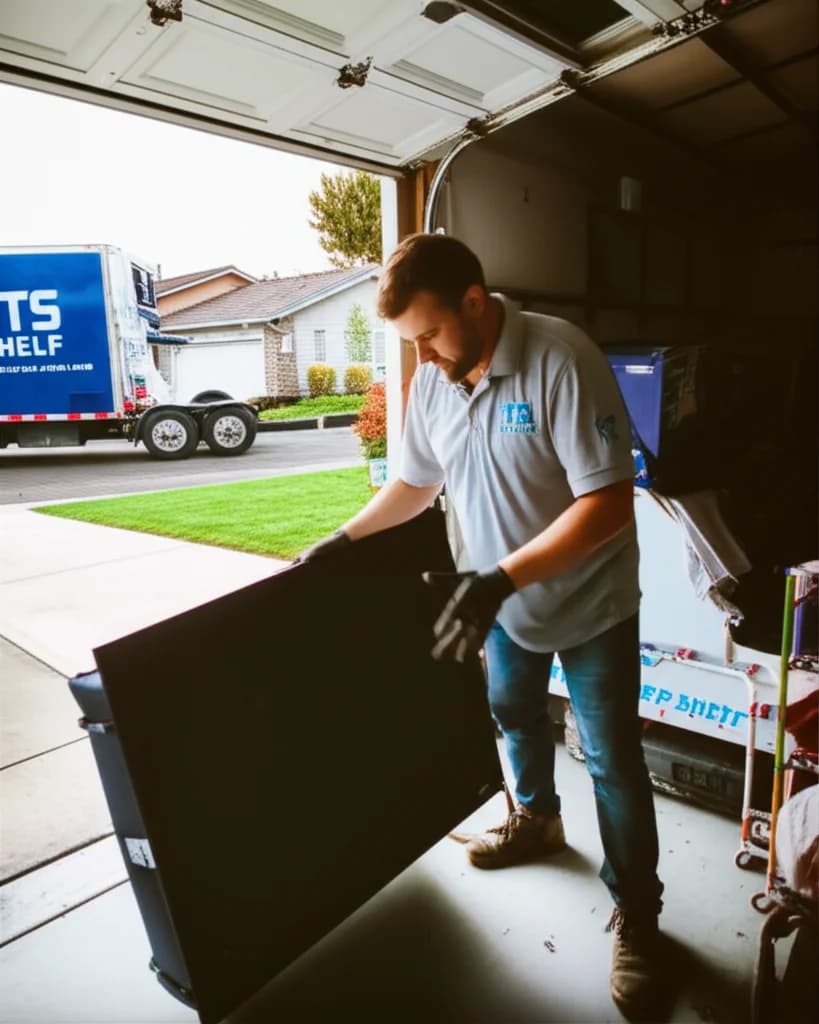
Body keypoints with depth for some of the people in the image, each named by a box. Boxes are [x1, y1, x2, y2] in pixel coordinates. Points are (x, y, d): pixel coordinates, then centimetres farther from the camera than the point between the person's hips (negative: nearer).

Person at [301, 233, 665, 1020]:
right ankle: (537, 821, 53)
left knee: (612, 761, 6)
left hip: (589, 603, -6)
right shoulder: (432, 382, -6)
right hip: (504, 600, 6)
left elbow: (608, 503, -30)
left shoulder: (561, 359, -27)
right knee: (515, 716, 25)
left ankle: (636, 914, 28)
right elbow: (416, 483, 8)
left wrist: (501, 577, -37)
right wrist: (345, 537, 1)